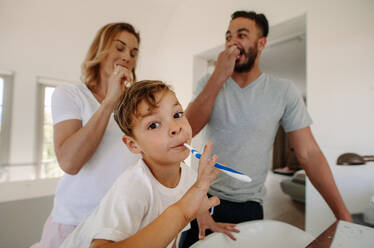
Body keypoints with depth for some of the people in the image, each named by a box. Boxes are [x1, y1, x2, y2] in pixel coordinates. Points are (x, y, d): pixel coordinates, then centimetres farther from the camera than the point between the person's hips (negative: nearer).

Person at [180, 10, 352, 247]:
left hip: (248, 206, -1)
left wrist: (345, 217, -9)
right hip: (203, 197, 2)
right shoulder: (209, 83, -3)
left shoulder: (283, 91, -7)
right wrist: (219, 76, -23)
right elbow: (188, 130, -18)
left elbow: (309, 154, -7)